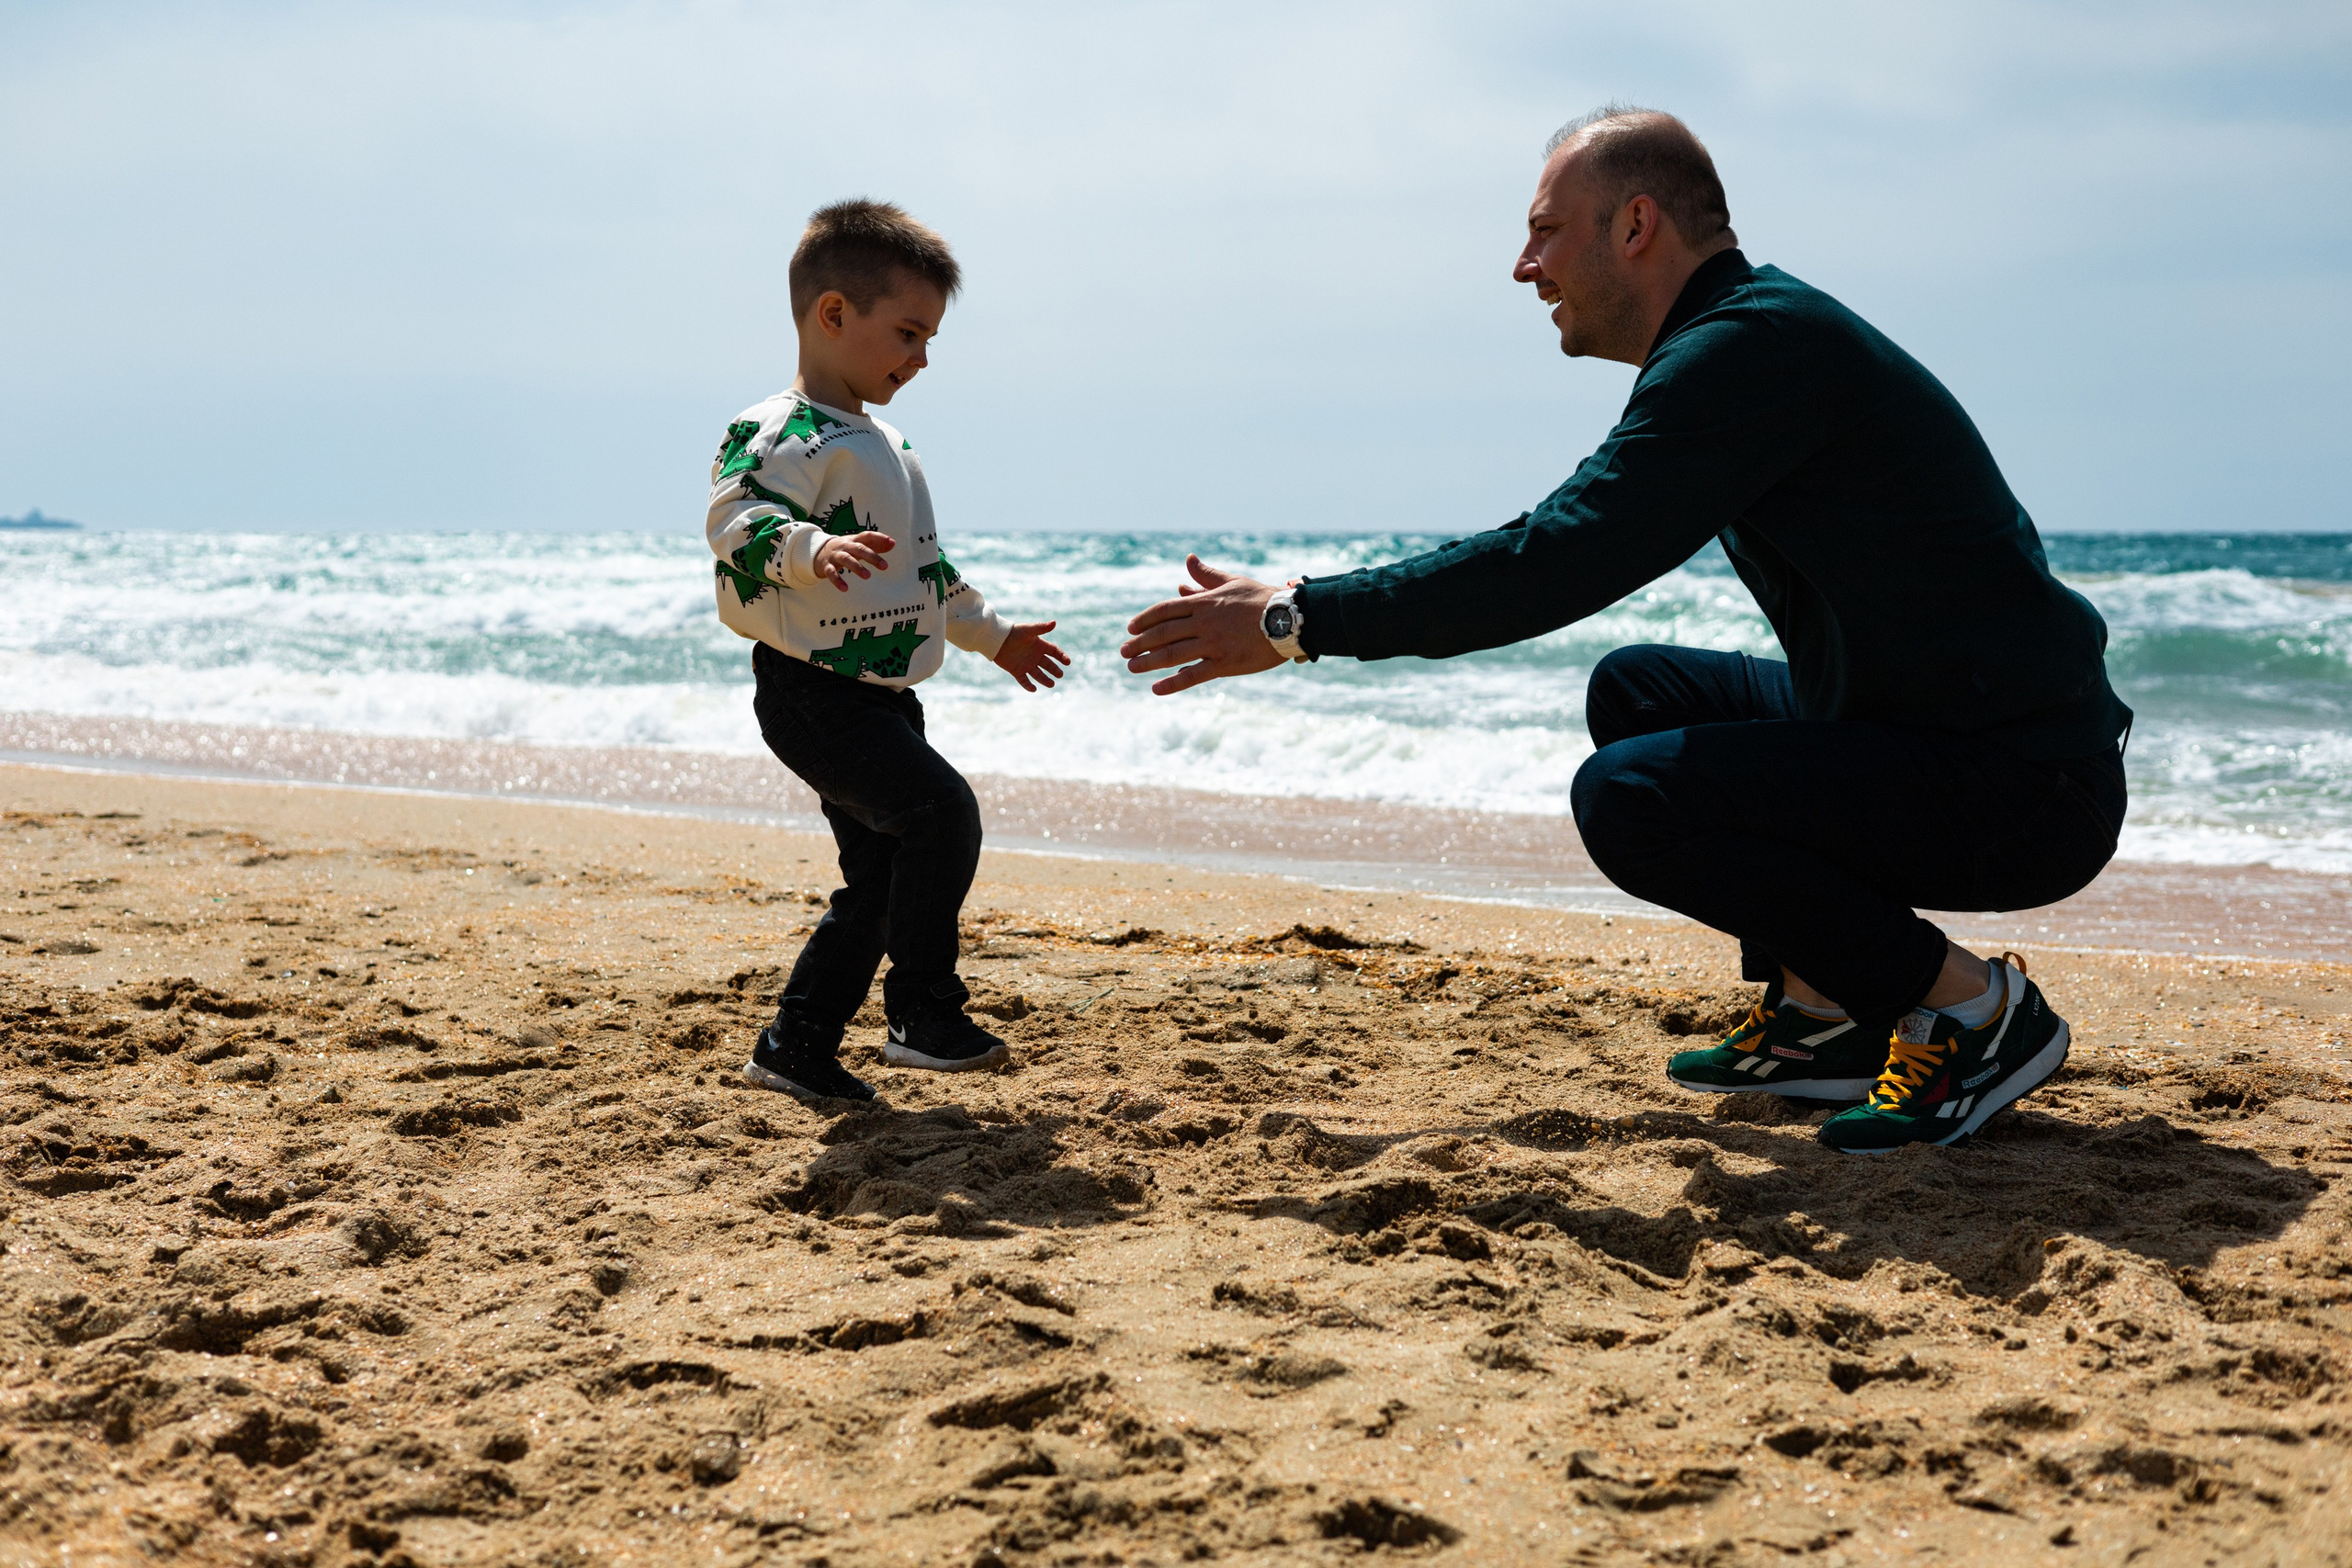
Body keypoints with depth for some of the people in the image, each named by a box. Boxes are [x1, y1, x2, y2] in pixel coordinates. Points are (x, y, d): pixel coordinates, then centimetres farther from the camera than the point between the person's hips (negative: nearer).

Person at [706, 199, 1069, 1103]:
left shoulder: (889, 449, 19)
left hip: (884, 699, 10)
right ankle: (923, 1012, -12)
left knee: (881, 879, 11)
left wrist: (992, 635, 38)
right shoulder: (782, 434, -13)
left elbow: (927, 569, 31)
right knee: (942, 811, -23)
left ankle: (796, 1046, 20)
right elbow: (737, 522, -29)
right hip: (813, 694, -10)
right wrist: (813, 551, -47)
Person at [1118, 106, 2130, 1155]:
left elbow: (1558, 564, -24)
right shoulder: (1756, 334, 15)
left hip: (2025, 790, -10)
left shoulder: (1750, 348, -18)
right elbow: (1569, 545, 19)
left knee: (1630, 799, -21)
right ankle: (1822, 1016, 13)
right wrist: (1308, 608, 14)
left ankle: (1977, 1008, -8)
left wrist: (1298, 623, -17)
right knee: (1636, 691, 17)